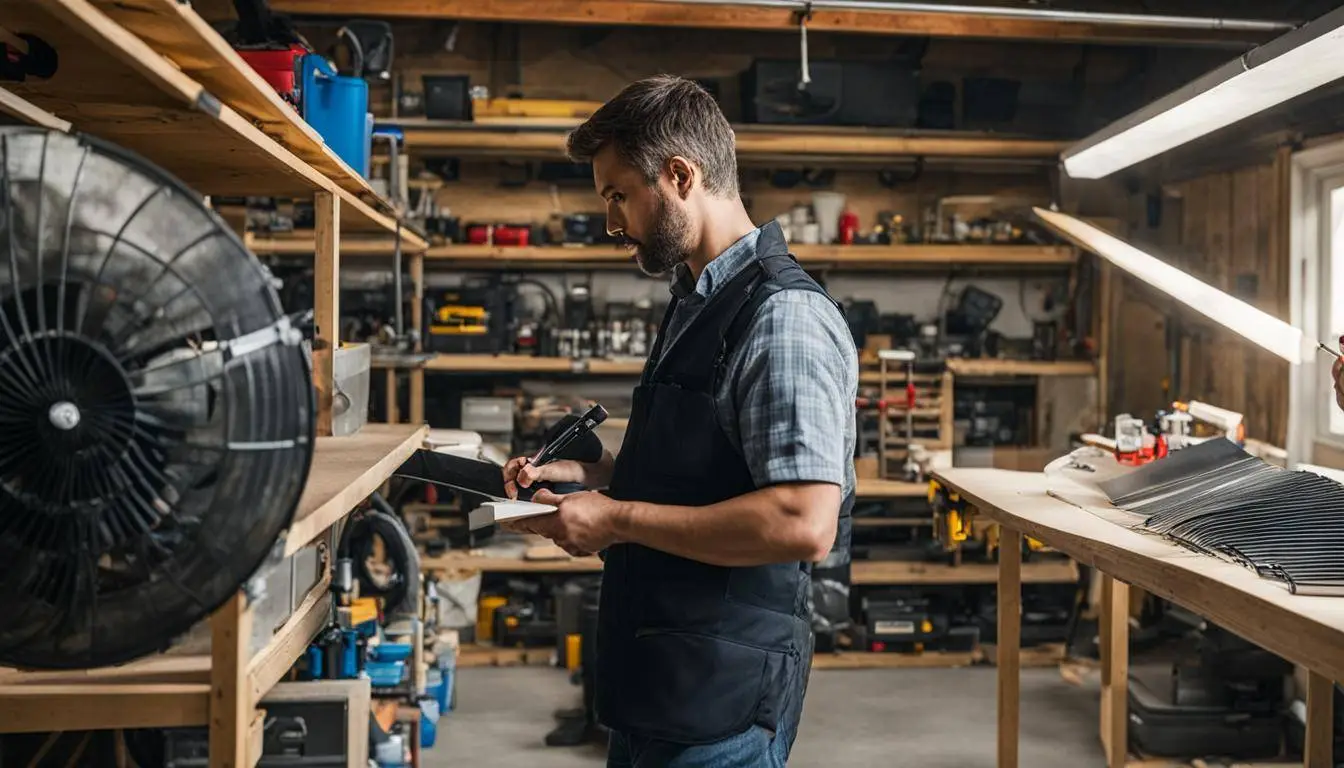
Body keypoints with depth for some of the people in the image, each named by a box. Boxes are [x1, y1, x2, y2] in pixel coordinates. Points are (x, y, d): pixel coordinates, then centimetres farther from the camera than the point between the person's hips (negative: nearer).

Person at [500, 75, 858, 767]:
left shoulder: (783, 317, -19)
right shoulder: (697, 305, 11)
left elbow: (804, 522, -28)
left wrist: (617, 520, -21)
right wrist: (577, 475, 8)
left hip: (721, 697, -9)